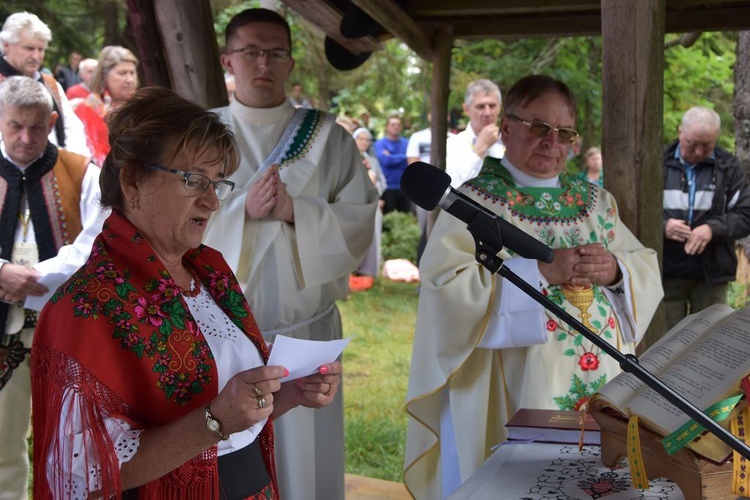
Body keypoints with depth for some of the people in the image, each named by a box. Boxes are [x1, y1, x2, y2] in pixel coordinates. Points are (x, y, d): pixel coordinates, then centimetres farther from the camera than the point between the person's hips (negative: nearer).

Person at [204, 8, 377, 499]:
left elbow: (362, 218, -1)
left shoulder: (328, 136, 5)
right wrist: (242, 210, -18)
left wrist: (297, 212, -16)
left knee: (305, 455, 5)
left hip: (306, 329, 0)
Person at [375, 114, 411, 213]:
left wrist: (392, 158, -11)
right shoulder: (380, 143, 0)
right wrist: (404, 157, -7)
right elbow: (385, 160, -16)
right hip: (388, 189, -3)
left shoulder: (407, 143, 10)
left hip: (405, 187, 3)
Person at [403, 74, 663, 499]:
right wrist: (541, 271, -22)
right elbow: (445, 286, -17)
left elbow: (648, 272, 9)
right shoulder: (474, 200, -5)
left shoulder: (595, 202, 12)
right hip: (512, 389, -5)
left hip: (603, 384, 5)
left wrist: (615, 271, -13)